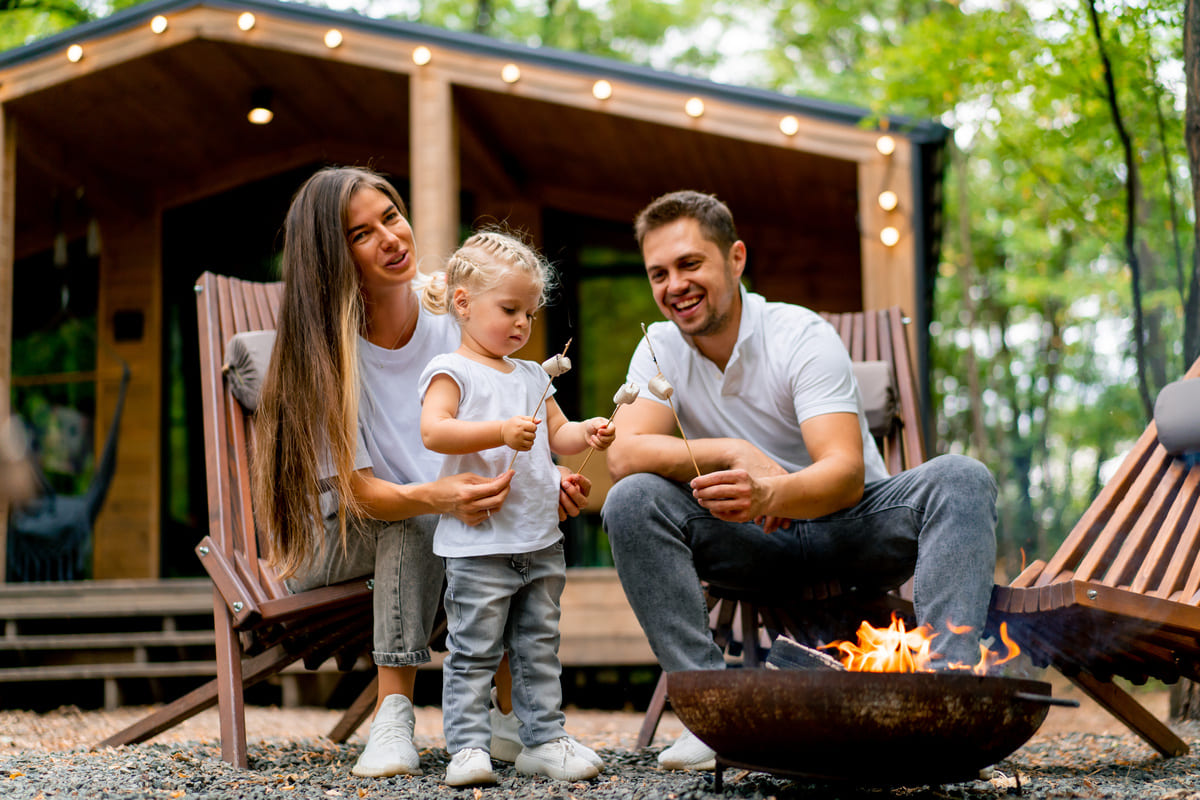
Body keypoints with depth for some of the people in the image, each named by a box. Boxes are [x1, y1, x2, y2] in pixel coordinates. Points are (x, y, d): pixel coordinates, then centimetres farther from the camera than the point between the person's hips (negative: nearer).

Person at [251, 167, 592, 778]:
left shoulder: (450, 331, -6)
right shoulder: (323, 349, -17)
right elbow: (357, 490, -24)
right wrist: (435, 496, -45)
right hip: (321, 539, -3)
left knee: (489, 503, -27)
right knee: (419, 515, -33)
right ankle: (394, 715, -33)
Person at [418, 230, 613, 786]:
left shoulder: (532, 376, 17)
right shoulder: (451, 371, -5)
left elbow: (556, 436, 19)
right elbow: (433, 431, -20)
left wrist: (586, 432, -4)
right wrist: (501, 432, -29)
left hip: (541, 539, 7)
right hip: (479, 543, -7)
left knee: (539, 647, 12)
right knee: (473, 651, -3)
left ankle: (544, 740, 20)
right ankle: (466, 747, 4)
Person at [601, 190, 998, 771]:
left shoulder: (803, 337, -16)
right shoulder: (661, 349, -3)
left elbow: (846, 475, -28)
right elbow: (624, 454, -18)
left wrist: (771, 492, -50)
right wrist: (734, 452, -32)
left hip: (851, 528, -2)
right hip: (760, 547, 2)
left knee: (962, 479, -29)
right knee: (631, 501, -23)